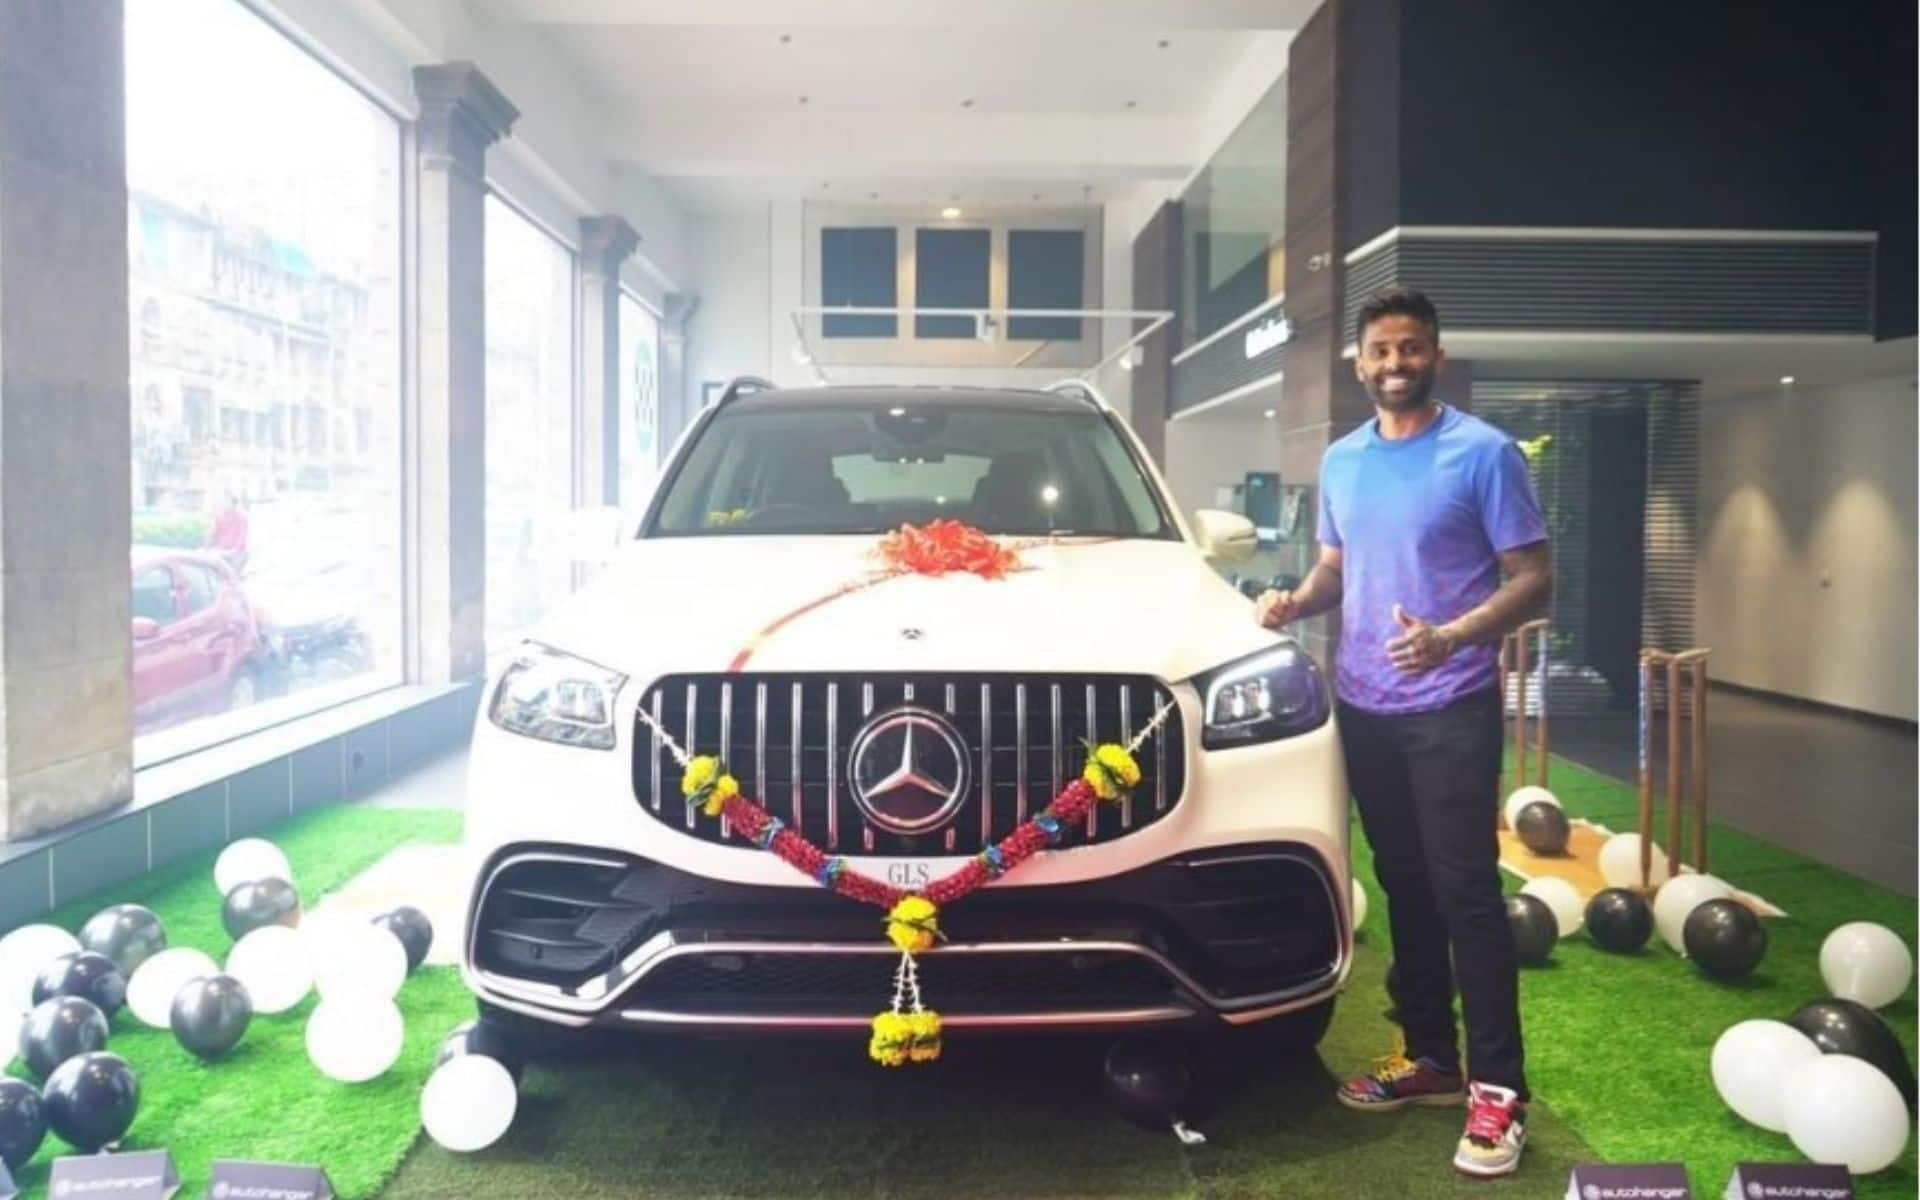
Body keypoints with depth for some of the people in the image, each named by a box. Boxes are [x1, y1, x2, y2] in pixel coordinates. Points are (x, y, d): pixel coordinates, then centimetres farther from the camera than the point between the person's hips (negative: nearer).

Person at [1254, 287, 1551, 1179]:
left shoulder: (1484, 453, -7)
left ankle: (1497, 1087, 4)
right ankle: (1430, 1057, 25)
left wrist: (1451, 637, -26)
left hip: (1451, 709, -6)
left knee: (1466, 890, -6)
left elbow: (1533, 579, -10)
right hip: (1364, 707, 6)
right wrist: (1296, 602, -2)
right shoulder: (1341, 460, 11)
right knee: (1403, 886, 13)